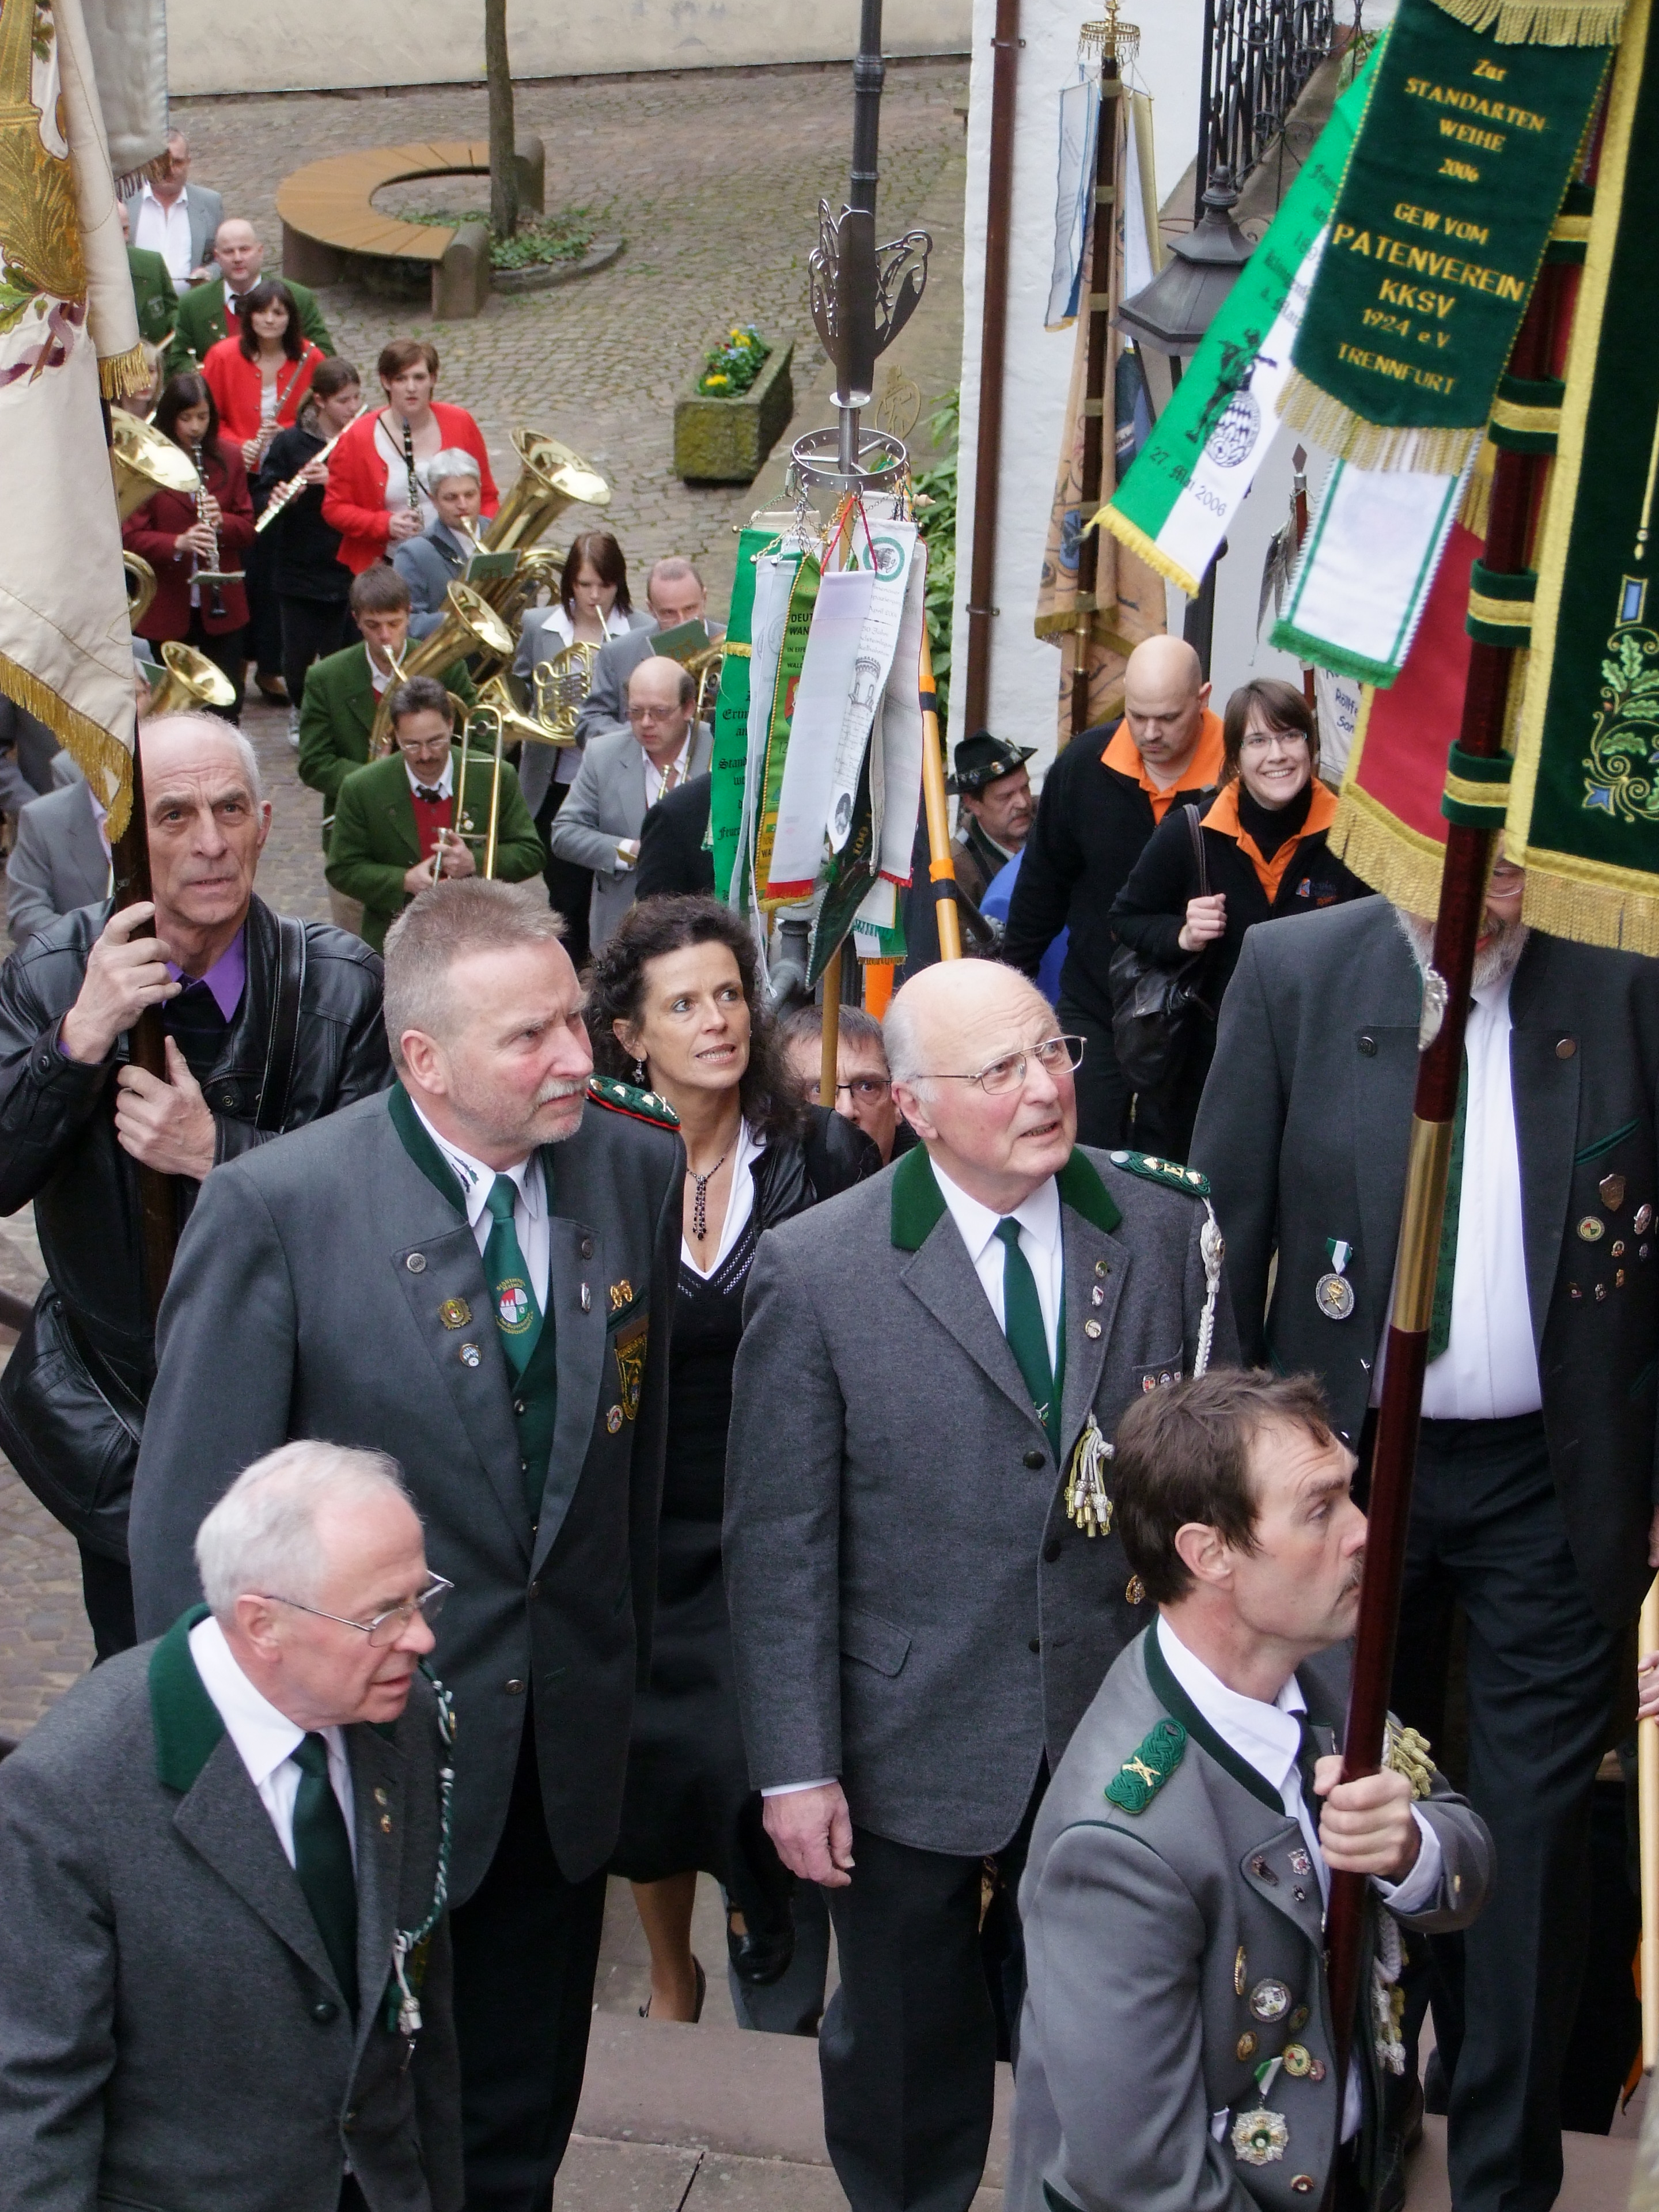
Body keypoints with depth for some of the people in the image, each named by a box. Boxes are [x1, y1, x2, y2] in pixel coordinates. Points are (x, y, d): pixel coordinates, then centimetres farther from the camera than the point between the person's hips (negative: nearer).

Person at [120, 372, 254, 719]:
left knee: (226, 704, 6)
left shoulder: (229, 458, 2)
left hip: (221, 605, 2)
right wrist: (177, 544, -28)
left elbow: (248, 528, 5)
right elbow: (131, 537, -10)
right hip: (165, 610, -2)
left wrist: (222, 522, -18)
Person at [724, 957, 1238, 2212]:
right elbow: (780, 1545, -10)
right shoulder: (815, 1273, -13)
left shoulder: (1169, 1233, -5)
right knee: (905, 2058, 18)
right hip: (915, 1749, -2)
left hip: (1124, 1733, 2)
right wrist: (796, 1770, -10)